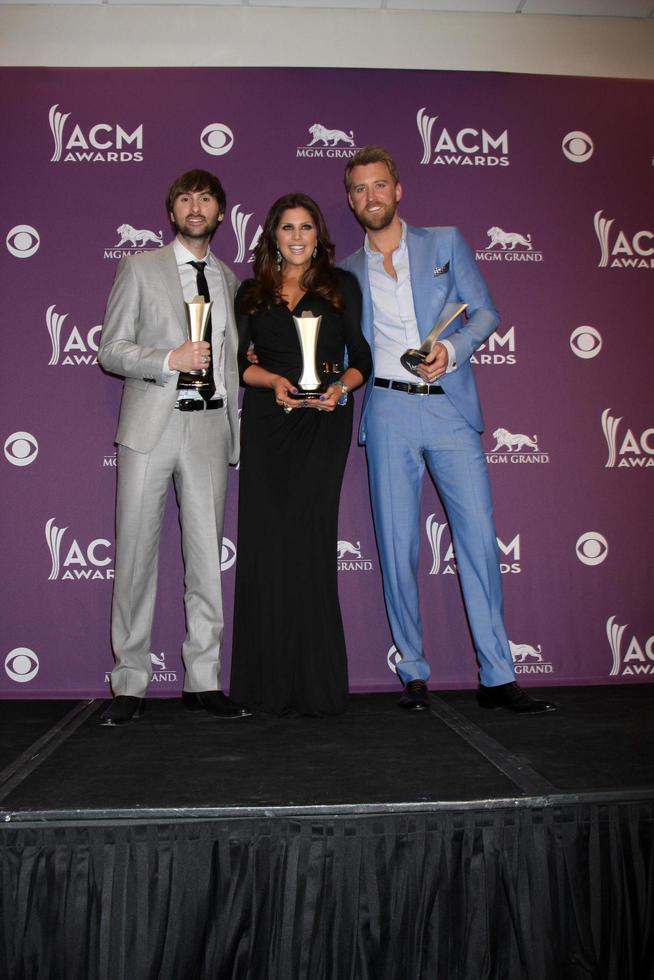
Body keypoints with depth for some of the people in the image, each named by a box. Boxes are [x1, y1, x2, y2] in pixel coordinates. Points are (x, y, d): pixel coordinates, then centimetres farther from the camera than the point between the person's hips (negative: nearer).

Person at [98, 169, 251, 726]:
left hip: (210, 428, 3)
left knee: (206, 557, 2)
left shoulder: (228, 279, 19)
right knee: (136, 553, -2)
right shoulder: (140, 269, 8)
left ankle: (203, 681, 11)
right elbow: (111, 350, 2)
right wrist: (169, 360, -14)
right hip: (151, 427, -3)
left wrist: (235, 425, 13)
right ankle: (130, 684, 8)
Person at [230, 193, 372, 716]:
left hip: (323, 423, -2)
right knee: (266, 540, -2)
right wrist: (273, 380, -10)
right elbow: (238, 360, 10)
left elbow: (361, 357, 7)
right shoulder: (254, 292, 15)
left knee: (308, 539, -9)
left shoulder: (342, 285, 11)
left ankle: (316, 683, 1)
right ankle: (270, 679, 7)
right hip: (266, 422, 2)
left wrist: (341, 387, -13)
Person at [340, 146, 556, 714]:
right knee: (398, 546, 0)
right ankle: (414, 674, 13)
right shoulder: (348, 273, 15)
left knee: (480, 537, -6)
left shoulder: (445, 242, 12)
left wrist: (451, 349, -12)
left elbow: (485, 311, 6)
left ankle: (497, 677, 4)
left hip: (451, 407, 0)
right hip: (389, 411, 1)